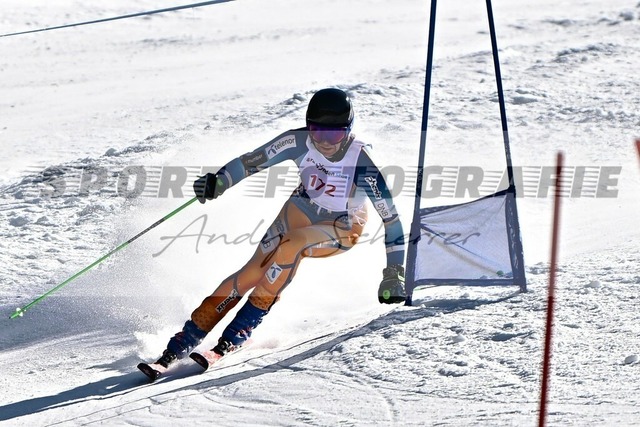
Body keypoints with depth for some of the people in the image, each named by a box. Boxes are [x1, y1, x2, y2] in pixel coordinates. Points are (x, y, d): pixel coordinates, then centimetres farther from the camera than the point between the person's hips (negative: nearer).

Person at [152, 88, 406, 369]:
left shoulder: (361, 161, -29)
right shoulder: (300, 141, -21)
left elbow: (390, 216, -25)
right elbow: (253, 160, -15)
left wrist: (394, 273, -29)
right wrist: (220, 181, -35)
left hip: (341, 230, -3)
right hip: (301, 211, 3)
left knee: (291, 244, -33)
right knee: (253, 272, -14)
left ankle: (239, 332, -22)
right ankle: (181, 345, -8)